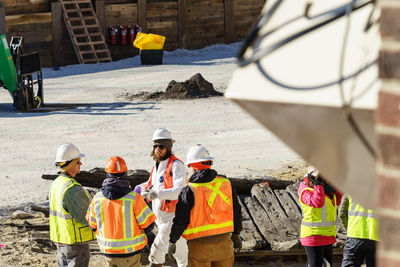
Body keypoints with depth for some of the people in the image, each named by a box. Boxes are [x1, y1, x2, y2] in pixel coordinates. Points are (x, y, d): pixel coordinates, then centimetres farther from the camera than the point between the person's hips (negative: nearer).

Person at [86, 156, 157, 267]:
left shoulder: (97, 199, -9)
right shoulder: (134, 199, -17)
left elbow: (92, 225, 4)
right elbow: (148, 225, -10)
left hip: (109, 252, 2)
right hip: (131, 253, -2)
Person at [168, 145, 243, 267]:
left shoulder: (189, 190, -14)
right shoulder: (225, 184, 0)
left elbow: (180, 220, -10)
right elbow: (236, 211, 8)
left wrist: (172, 241, 4)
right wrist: (236, 234, 21)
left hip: (200, 246, -4)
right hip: (224, 242, 4)